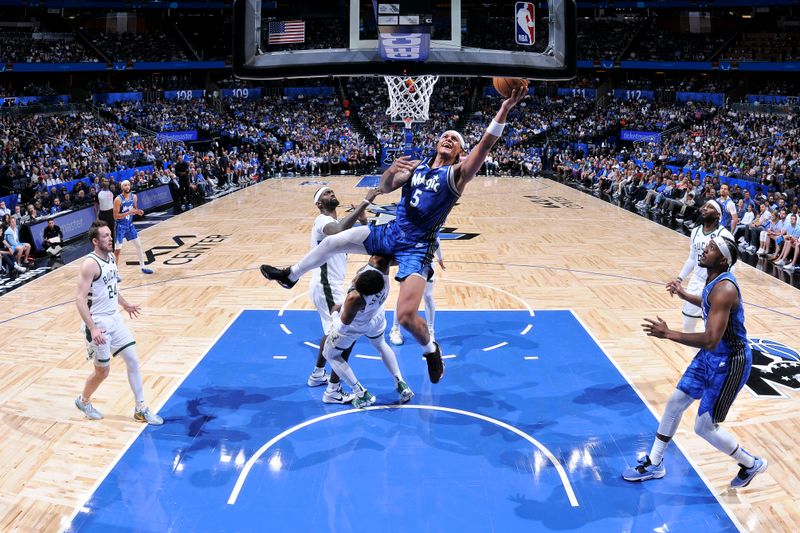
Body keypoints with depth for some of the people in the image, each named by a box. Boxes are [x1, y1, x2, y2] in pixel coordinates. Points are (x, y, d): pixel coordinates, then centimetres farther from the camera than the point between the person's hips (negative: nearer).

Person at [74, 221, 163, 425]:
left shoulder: (111, 257, 5)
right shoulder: (90, 264, -21)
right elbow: (80, 298, -25)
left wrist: (125, 305, 32)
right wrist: (92, 329, -30)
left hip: (115, 318, 8)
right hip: (99, 323, -8)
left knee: (133, 360, 5)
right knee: (102, 372, 6)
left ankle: (141, 409, 14)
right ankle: (83, 401, 35)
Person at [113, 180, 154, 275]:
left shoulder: (134, 197, -2)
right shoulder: (118, 199, -20)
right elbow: (115, 216, -21)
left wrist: (138, 211, -9)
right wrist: (129, 212, -28)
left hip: (130, 225, 6)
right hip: (121, 226, -6)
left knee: (139, 245, 13)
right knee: (117, 250, -4)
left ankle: (142, 267, 27)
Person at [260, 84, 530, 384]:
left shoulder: (457, 173, -7)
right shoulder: (417, 167, 9)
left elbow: (484, 146, -23)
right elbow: (384, 188, 4)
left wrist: (504, 110, -38)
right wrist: (392, 170, -19)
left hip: (417, 248, -5)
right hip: (390, 233, 6)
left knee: (406, 316, -21)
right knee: (332, 242, 6)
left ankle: (430, 349, 12)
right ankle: (290, 276, 33)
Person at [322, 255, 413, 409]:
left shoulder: (354, 298, -45)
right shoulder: (381, 265, -38)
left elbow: (344, 323, -25)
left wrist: (335, 311, -7)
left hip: (354, 327, -5)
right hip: (376, 319, 5)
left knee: (330, 355, 19)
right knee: (380, 345, 35)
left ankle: (361, 394, 15)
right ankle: (401, 384, 26)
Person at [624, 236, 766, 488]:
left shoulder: (724, 289, -29)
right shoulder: (714, 280, 0)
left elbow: (711, 340, -36)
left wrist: (668, 334, -34)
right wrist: (684, 295, 22)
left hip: (730, 363, -10)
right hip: (711, 356, 10)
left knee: (705, 427, 0)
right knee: (675, 403, 13)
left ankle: (752, 464, 25)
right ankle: (653, 464, 26)